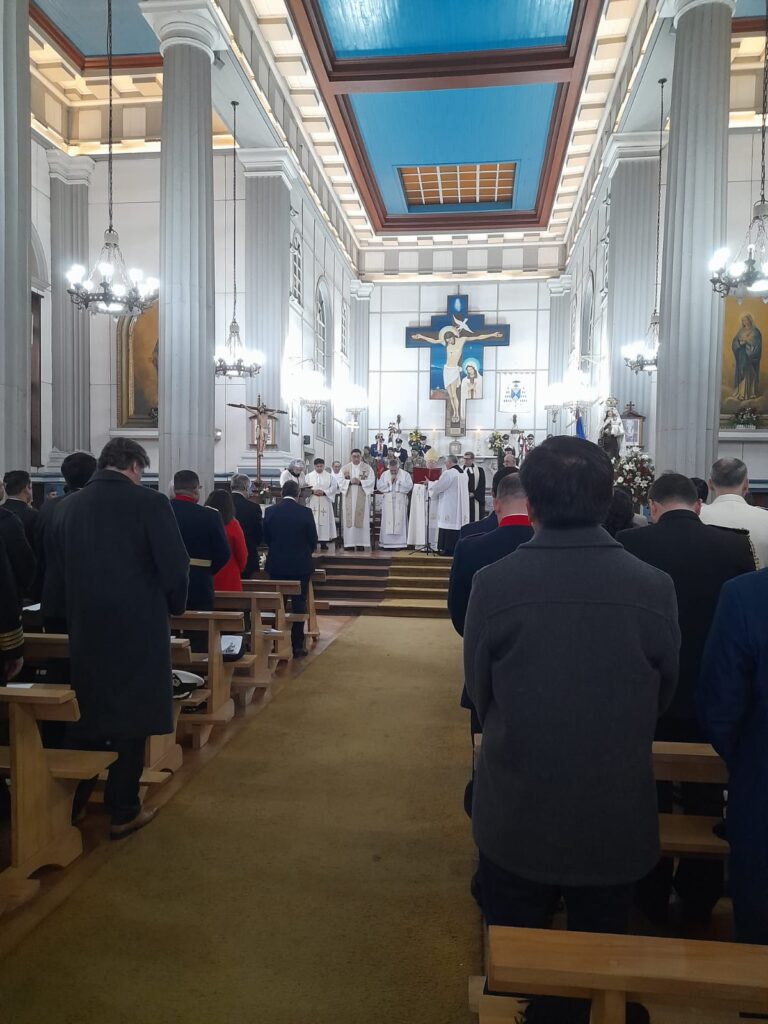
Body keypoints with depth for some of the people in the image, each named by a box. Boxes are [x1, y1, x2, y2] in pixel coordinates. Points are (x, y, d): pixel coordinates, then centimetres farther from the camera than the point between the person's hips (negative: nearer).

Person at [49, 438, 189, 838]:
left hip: (85, 626, 5)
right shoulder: (149, 502, -13)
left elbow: (56, 562, 10)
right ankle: (124, 811, 15)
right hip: (137, 626, -4)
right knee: (130, 716, 6)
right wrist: (174, 607, 3)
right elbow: (175, 565, -14)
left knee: (87, 714, 18)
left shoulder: (67, 506, 1)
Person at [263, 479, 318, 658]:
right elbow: (313, 540, -4)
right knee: (298, 606, 6)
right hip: (300, 565, -2)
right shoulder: (305, 512, -11)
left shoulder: (270, 511, -5)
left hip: (276, 565, 2)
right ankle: (297, 646, 7)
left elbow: (266, 537, 4)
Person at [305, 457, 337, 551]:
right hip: (312, 502, 0)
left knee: (324, 521, -1)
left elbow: (333, 487, 2)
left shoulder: (329, 476, 8)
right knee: (313, 521, -4)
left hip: (325, 502, 0)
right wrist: (313, 491, -14)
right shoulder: (309, 476, 9)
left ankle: (323, 543, 2)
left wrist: (324, 492, -12)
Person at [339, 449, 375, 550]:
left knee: (362, 519, -4)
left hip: (362, 498, -1)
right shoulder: (345, 468, 11)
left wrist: (360, 482, -16)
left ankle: (361, 543, -2)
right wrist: (350, 482, -15)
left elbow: (371, 481, -3)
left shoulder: (367, 468, 7)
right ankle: (350, 543, 0)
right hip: (349, 498, 1)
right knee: (349, 519, -3)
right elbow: (341, 481, 2)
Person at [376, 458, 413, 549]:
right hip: (388, 503, 1)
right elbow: (379, 486, 1)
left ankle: (400, 542, 2)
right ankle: (386, 542, 4)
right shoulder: (384, 474, 9)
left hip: (400, 503, -1)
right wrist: (390, 481, -7)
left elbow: (409, 486, -8)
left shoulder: (405, 474, 3)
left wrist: (398, 481, -11)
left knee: (400, 522, -2)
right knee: (387, 523, 0)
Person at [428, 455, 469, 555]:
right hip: (461, 507, 8)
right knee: (457, 523, 10)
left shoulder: (448, 473, -16)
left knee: (449, 528, -3)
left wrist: (431, 482, 11)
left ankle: (448, 548, -3)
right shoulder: (463, 473, 10)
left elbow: (437, 487, -9)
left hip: (450, 507, -8)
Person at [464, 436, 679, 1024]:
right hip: (617, 818, 2)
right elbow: (662, 699, -2)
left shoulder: (494, 583, -20)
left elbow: (479, 695, -7)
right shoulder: (655, 587, -16)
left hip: (517, 816, -1)